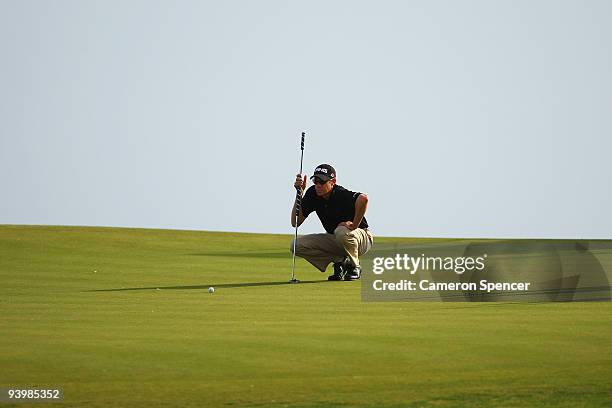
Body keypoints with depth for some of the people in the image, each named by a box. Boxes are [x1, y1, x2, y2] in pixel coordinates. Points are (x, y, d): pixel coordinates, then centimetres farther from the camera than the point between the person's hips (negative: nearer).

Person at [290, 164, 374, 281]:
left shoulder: (341, 194, -28)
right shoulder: (313, 194, -8)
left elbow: (363, 198, -52)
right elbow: (295, 222, -11)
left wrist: (354, 225, -41)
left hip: (363, 239, -6)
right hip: (335, 240, 7)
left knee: (342, 231, -41)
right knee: (297, 245, -11)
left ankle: (354, 267, -13)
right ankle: (340, 261, 0)